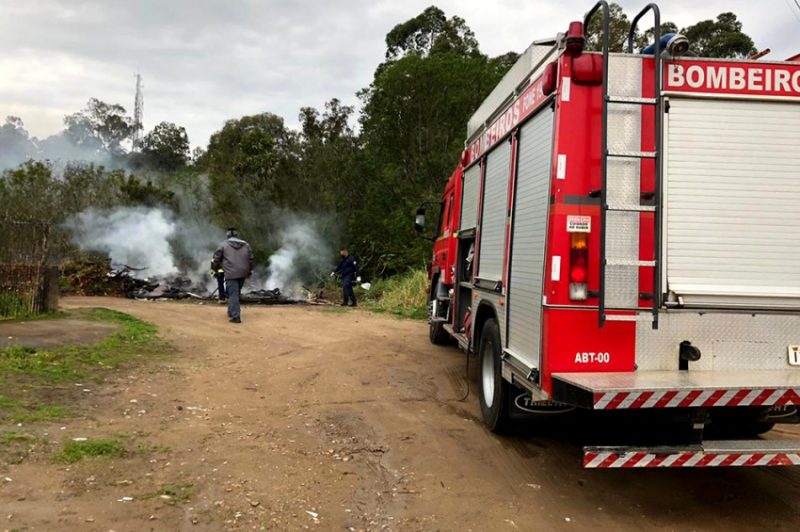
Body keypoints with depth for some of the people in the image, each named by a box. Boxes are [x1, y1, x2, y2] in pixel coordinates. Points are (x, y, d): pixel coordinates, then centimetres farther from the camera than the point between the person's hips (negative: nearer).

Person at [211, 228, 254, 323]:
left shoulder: (224, 245, 4)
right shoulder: (246, 245, 15)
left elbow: (217, 258, 5)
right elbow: (251, 259, 16)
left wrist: (214, 269, 17)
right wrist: (249, 271, 25)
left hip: (231, 273, -4)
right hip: (243, 273, 4)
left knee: (233, 294, -7)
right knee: (236, 293, 18)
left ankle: (235, 316, -14)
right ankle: (232, 311, 28)